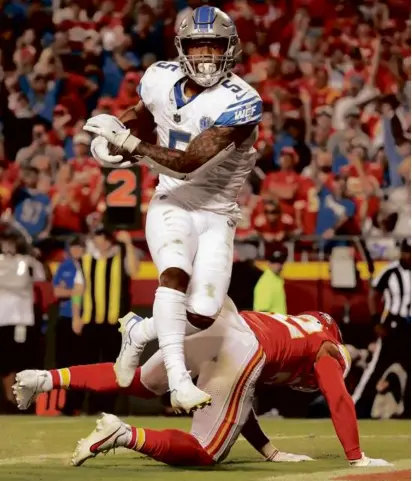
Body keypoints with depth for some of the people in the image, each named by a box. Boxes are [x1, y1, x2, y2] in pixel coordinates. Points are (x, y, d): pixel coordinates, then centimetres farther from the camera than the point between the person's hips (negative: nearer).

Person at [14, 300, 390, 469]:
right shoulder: (325, 347, 26)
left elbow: (239, 406, 41)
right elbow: (339, 401, 11)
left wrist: (270, 452, 41)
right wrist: (356, 459, 15)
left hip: (212, 325, 6)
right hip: (243, 353, -6)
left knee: (139, 383, 30)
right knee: (205, 453, 1)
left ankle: (49, 379, 13)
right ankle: (124, 435, -21)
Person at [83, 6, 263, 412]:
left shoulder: (238, 102, -19)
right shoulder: (162, 80, -1)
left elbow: (188, 162, -25)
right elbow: (141, 117, 22)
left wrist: (127, 142, -23)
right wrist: (114, 135, 0)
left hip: (216, 215, -1)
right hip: (172, 206, 1)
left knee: (201, 317, -8)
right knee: (175, 272, -31)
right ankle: (178, 381, -39)